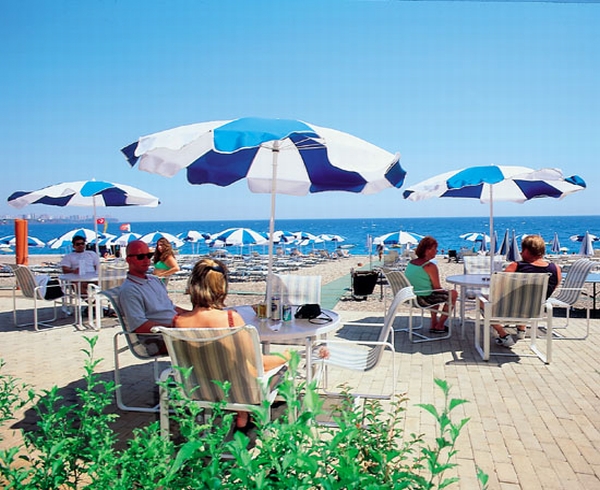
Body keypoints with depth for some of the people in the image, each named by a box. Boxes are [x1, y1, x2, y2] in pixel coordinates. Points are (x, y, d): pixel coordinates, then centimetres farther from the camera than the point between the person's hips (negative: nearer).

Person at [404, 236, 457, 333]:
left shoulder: (411, 263, 3)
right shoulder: (430, 266, -21)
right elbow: (437, 288, -17)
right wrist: (445, 290, 7)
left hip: (411, 297, 8)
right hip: (424, 300, -8)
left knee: (435, 294, 36)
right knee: (453, 294, 14)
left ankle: (433, 324, 37)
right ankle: (439, 326, 22)